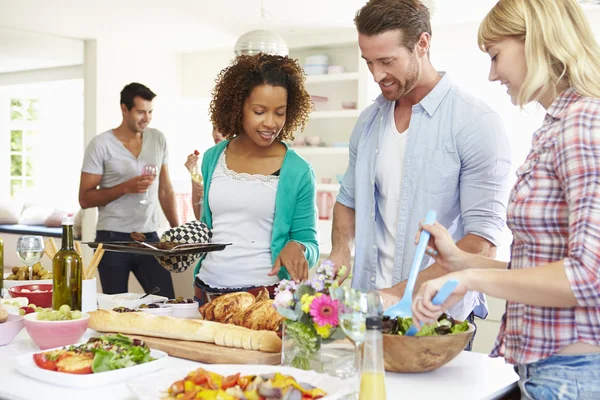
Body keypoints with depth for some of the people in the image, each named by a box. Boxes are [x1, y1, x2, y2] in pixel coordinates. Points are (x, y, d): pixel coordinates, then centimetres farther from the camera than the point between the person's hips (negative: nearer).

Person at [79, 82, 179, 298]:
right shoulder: (100, 145, -5)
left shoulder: (158, 139, 7)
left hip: (149, 236, 3)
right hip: (113, 239, -3)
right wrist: (126, 187, -18)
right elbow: (85, 199, -6)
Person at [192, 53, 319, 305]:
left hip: (264, 293, -3)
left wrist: (298, 248, -20)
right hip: (207, 291, 4)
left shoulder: (298, 171, -6)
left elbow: (310, 244, -1)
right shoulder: (212, 159, 6)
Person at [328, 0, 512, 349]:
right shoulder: (369, 121, 6)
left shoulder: (477, 123, -13)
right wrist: (341, 251, -2)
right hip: (369, 309, 5)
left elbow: (483, 241, -18)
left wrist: (403, 293, -24)